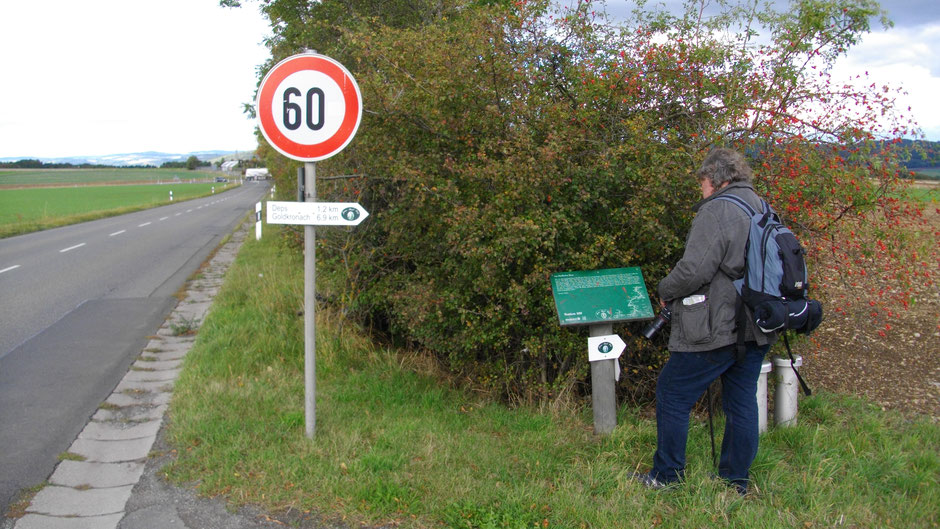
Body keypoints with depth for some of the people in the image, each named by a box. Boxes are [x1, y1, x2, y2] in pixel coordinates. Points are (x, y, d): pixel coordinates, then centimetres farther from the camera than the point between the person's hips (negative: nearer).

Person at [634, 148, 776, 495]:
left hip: (715, 330, -9)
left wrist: (665, 291, -3)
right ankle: (736, 483, 23)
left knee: (673, 397, 3)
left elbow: (694, 270, -21)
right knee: (742, 402, 14)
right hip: (756, 331, 9)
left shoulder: (717, 211, -15)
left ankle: (667, 477, 11)